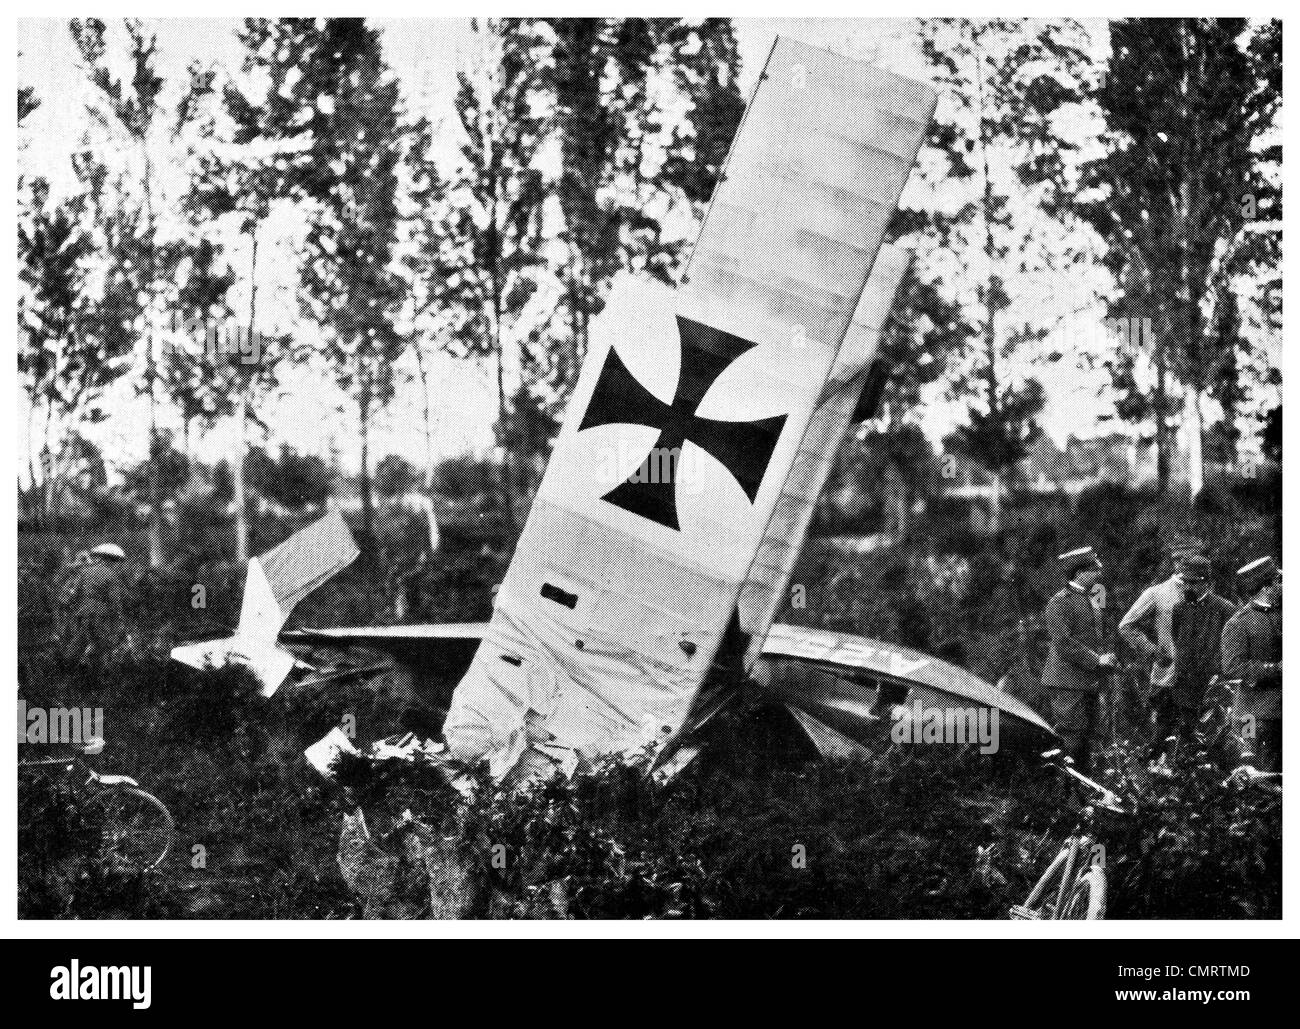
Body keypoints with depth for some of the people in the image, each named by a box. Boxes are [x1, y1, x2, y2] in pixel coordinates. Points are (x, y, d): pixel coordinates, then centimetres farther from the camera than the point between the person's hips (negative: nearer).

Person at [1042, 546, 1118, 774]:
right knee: (1070, 741, -10)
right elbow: (1064, 644, -18)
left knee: (1087, 741, 11)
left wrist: (1107, 659, 7)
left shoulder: (1091, 602, 17)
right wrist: (1096, 661, -16)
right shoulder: (1060, 603, -12)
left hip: (1090, 683, 9)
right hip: (1066, 683, -9)